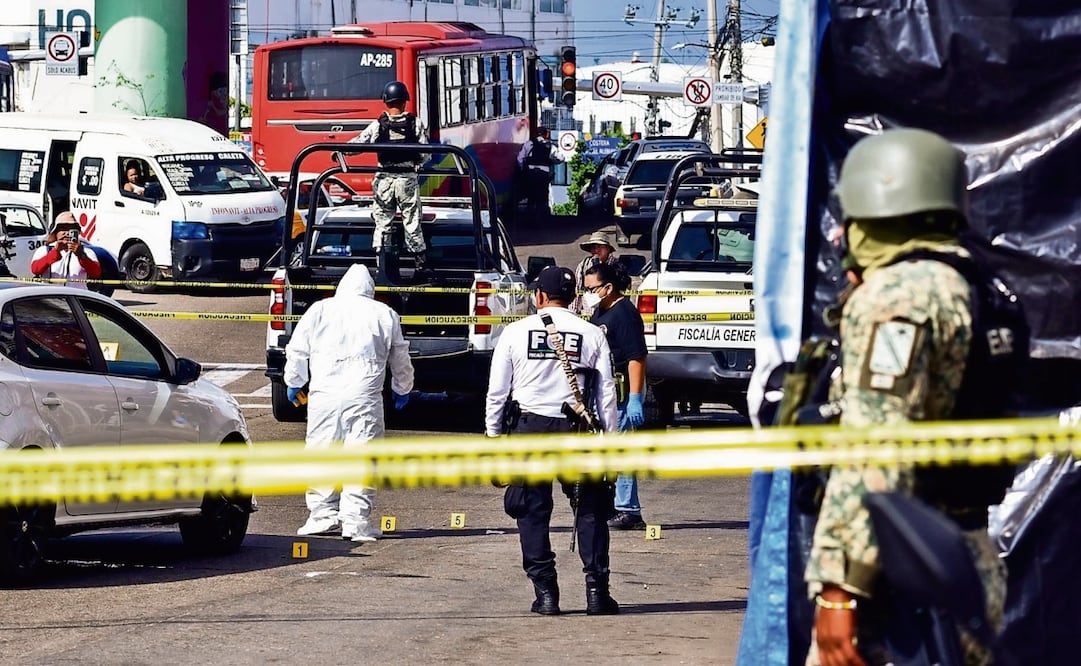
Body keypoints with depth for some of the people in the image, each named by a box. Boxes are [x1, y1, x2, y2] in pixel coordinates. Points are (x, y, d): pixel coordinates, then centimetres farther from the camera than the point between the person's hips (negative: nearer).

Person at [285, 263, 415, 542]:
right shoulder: (385, 315, 9)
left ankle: (323, 515, 10)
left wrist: (294, 383, 28)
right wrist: (402, 389, 35)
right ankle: (357, 521, -5)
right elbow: (401, 359, 18)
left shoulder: (318, 310, 8)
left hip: (324, 396, 1)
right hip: (365, 398, 0)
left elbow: (296, 350, 12)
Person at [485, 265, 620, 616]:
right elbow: (606, 393, 2)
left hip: (531, 428, 0)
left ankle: (545, 591, 3)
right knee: (591, 511, 8)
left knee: (533, 511, 7)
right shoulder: (593, 334, 2)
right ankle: (596, 590, 3)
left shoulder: (516, 332, 2)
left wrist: (493, 434, 13)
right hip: (579, 429, 0)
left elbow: (497, 391, 3)